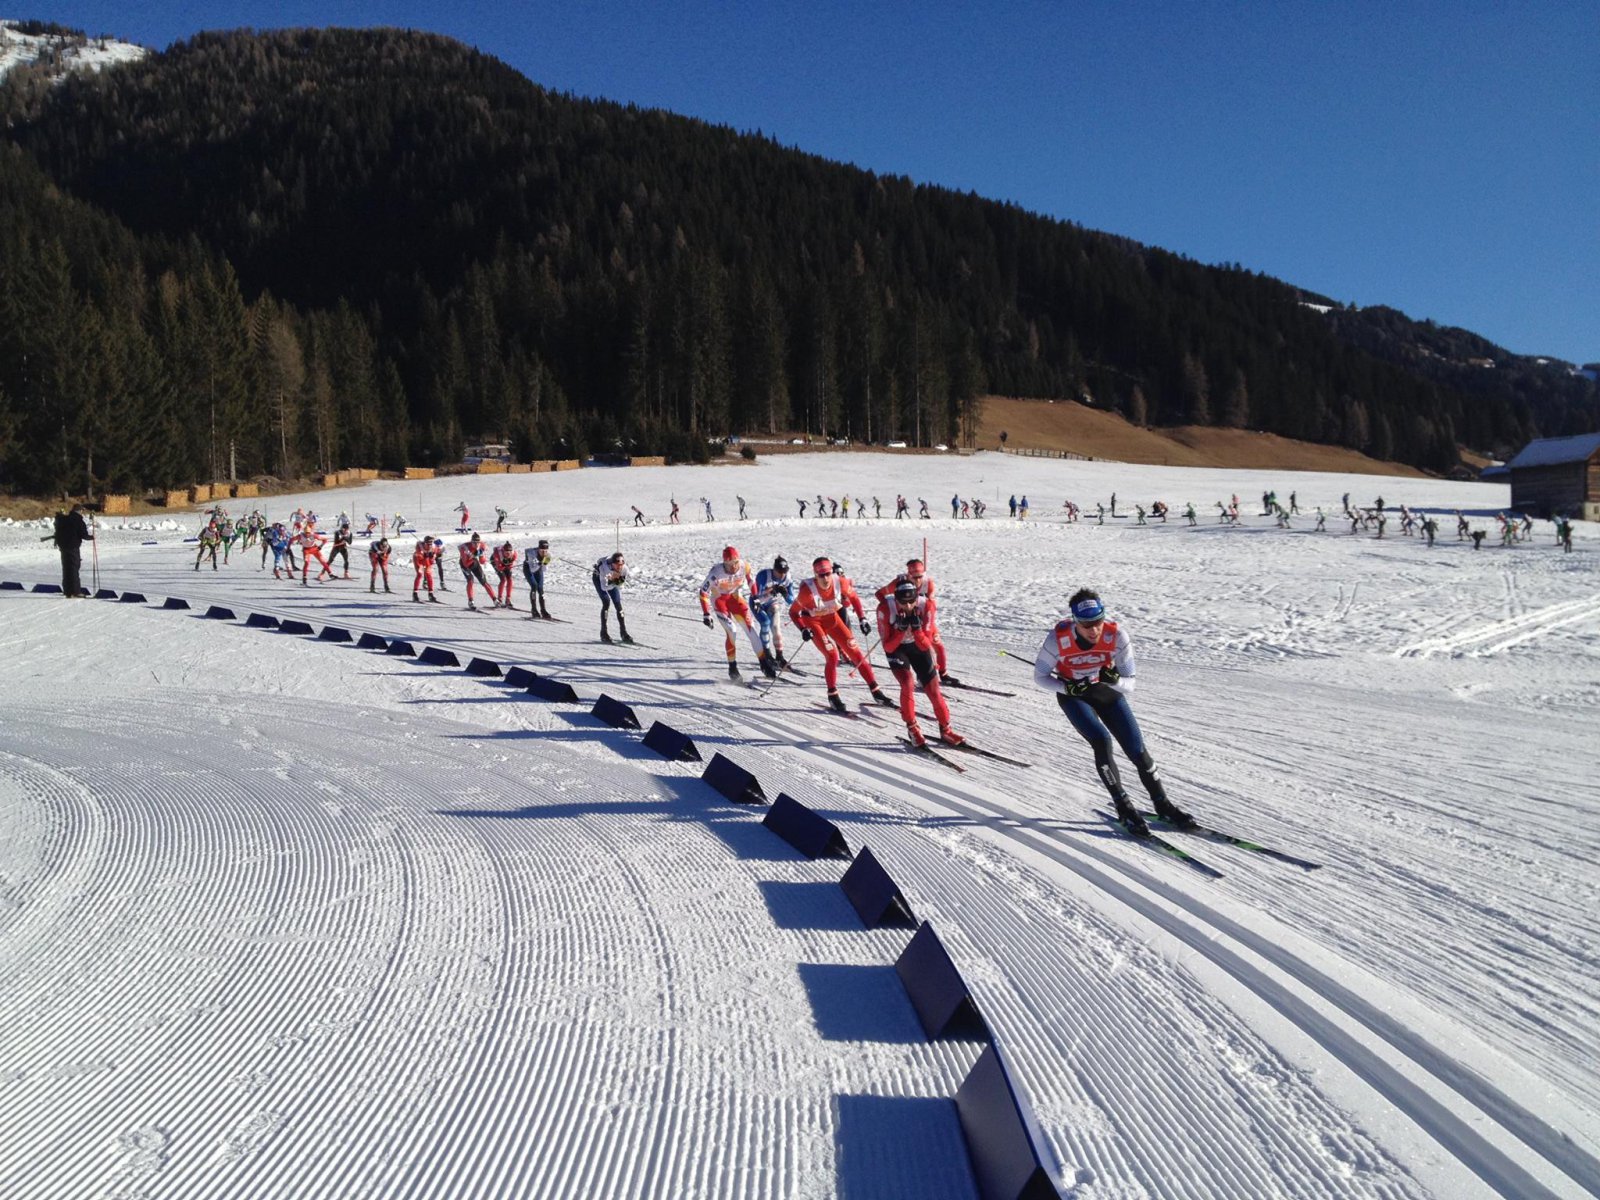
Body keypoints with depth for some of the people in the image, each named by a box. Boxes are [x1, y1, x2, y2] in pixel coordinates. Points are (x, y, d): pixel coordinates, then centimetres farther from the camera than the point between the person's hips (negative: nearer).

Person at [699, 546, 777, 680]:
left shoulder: (744, 566, -22)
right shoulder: (716, 573, -32)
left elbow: (750, 580, 1)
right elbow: (703, 592, -22)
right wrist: (706, 614, -24)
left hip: (735, 597, 3)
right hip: (719, 599, -3)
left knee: (750, 627, -6)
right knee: (731, 631, -18)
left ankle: (764, 663, 1)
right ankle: (732, 666, -3)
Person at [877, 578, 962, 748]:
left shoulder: (926, 605, -27)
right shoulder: (885, 608, -30)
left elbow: (925, 645, -23)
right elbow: (888, 647, -25)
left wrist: (916, 628, -40)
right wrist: (901, 628, -38)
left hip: (918, 646, 2)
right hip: (895, 648, -2)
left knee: (933, 688, -1)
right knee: (908, 684, -23)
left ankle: (945, 730, 18)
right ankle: (912, 729, -4)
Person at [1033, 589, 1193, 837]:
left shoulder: (1117, 636, -28)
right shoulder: (1058, 639, -30)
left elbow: (1129, 685, -19)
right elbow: (1040, 676, -13)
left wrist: (1114, 680, -41)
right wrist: (1069, 687, -29)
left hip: (1108, 691, 2)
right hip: (1073, 695, -2)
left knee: (1137, 749, -2)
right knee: (1102, 740, -24)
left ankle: (1162, 805, 19)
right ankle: (1123, 807, -10)